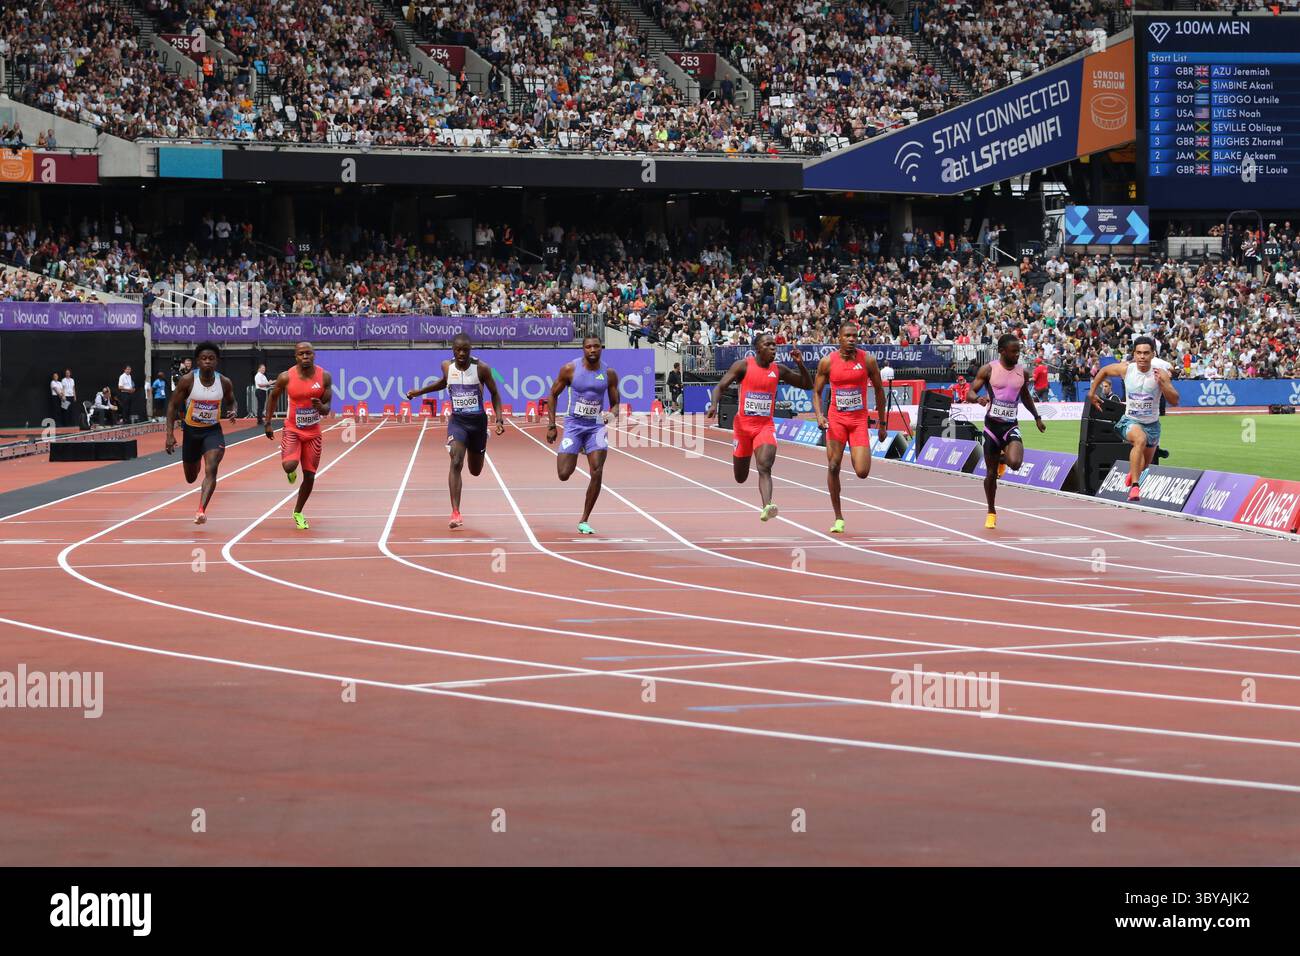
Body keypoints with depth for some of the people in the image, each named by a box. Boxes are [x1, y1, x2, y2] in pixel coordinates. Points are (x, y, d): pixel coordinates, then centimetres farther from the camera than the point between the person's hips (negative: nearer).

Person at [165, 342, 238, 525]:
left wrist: (232, 411, -11)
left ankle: (201, 511, -27)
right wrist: (170, 434, -13)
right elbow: (173, 406, -6)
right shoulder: (187, 380, -14)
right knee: (190, 478, 16)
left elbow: (231, 402, 13)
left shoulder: (224, 383, -7)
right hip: (191, 431, 0)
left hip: (213, 431, 0)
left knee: (211, 470, -23)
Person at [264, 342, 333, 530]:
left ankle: (298, 513, 27)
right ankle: (291, 472, 15)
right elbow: (273, 396, 7)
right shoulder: (286, 377, -11)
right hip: (292, 429, -2)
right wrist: (268, 423, 8)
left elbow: (327, 409, -3)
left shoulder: (324, 377, -7)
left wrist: (321, 407, -27)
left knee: (309, 476, 4)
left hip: (313, 432, 2)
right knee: (289, 466, -26)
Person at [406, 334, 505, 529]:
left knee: (475, 471, 16)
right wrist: (420, 391, 17)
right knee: (456, 463, -22)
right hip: (457, 420, 0)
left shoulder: (481, 368, -12)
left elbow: (495, 394, 0)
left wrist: (499, 419, -11)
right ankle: (455, 513, -27)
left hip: (478, 421, 0)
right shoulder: (447, 366, -4)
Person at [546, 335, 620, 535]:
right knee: (564, 475, -8)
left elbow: (615, 404, 6)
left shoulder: (609, 374, -3)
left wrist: (610, 415, -18)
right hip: (574, 425, -1)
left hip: (596, 426, 1)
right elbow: (553, 395, 3)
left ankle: (584, 521, -2)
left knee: (597, 473, -14)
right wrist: (551, 425, -1)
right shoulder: (570, 369, -7)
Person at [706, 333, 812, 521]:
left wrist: (800, 364, -6)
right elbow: (720, 387, -7)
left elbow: (807, 385, 10)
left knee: (765, 467, -24)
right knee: (740, 478, 13)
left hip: (765, 426, 1)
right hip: (743, 424, -1)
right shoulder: (743, 366, -6)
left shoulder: (779, 370, 3)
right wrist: (714, 405, -27)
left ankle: (766, 508, -40)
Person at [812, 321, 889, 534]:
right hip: (836, 420, 1)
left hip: (860, 420, -1)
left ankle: (856, 454, 29)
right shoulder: (827, 362, -3)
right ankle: (838, 518, 7)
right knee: (833, 467, -4)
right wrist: (819, 416, -13)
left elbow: (879, 390, 6)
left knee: (862, 472, -11)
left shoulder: (867, 360, -4)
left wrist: (882, 423, 7)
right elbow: (817, 392, 5)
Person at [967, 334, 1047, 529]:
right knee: (991, 473, 3)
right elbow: (971, 392, -7)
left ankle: (1003, 458, 15)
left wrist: (1037, 417, 23)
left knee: (1015, 463, -24)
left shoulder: (1022, 371, 3)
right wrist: (978, 399, -29)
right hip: (992, 424, -2)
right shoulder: (988, 370, -7)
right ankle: (991, 512, 23)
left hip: (1011, 425, 2)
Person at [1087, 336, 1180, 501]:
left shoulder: (1160, 374, -15)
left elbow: (1174, 401, -17)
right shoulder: (1126, 369, -13)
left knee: (1145, 466, 19)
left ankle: (1132, 474, 57)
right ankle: (1134, 486, -41)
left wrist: (1162, 383, -31)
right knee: (1140, 439, -37)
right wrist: (1092, 393, 8)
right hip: (1130, 421, -2)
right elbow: (1103, 371, 7)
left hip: (1152, 424, 3)